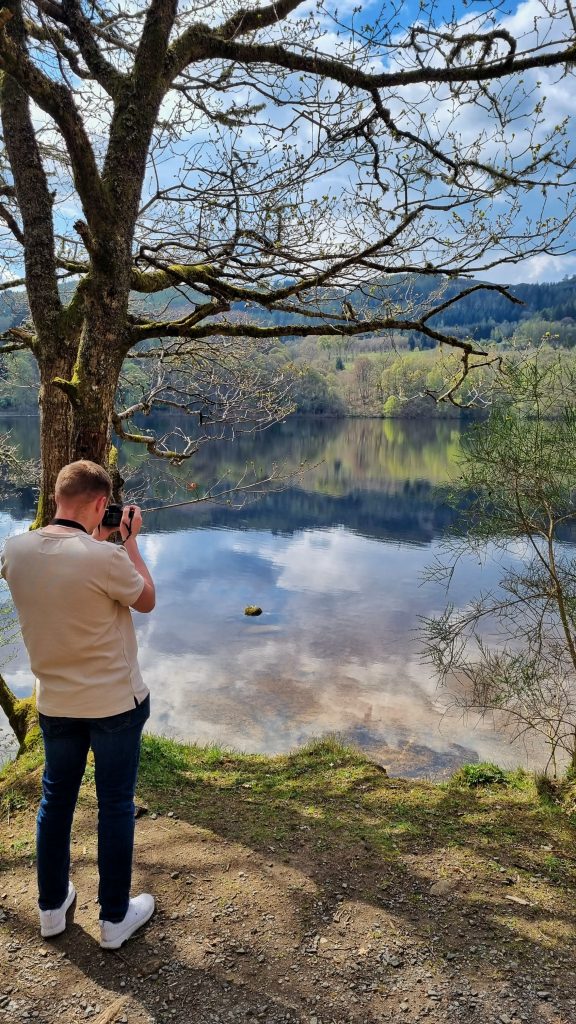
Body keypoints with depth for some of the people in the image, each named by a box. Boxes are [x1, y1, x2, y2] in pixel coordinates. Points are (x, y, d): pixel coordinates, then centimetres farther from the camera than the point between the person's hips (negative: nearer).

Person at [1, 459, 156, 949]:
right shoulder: (105, 557, -26)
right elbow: (146, 600, -7)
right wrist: (130, 541, -2)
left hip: (55, 702, 5)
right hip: (116, 702, -5)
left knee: (56, 800, 21)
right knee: (115, 805, 11)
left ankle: (53, 906, 37)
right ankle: (115, 917, 26)